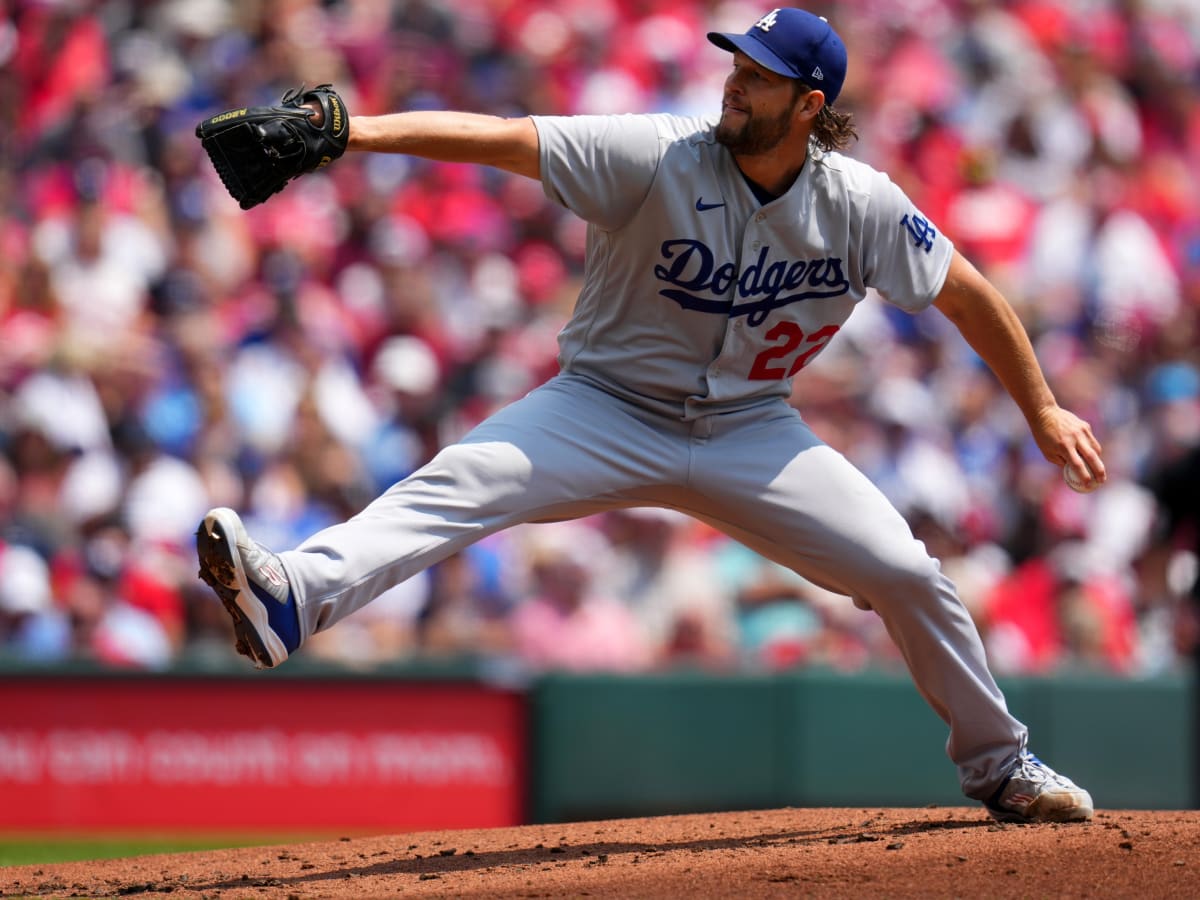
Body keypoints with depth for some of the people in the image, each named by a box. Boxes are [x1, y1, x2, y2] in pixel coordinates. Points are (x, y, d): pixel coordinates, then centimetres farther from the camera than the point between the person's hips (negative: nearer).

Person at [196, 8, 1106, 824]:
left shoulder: (861, 205, -11)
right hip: (607, 412, -2)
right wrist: (352, 132, -39)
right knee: (459, 483, -28)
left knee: (907, 573, -4)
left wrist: (1043, 411, 6)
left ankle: (997, 763, 19)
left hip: (751, 430, 3)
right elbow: (499, 137, -27)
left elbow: (968, 293, 2)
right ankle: (293, 598, -51)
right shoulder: (658, 158, -19)